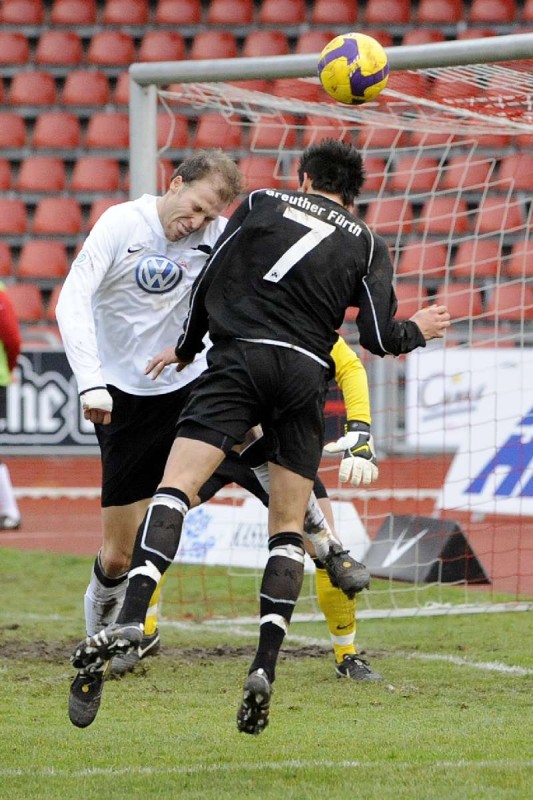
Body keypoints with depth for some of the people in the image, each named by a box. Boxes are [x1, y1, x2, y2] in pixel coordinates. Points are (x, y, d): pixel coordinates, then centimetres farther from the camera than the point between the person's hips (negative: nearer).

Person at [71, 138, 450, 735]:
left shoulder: (262, 204, 16)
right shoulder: (367, 244, 16)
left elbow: (208, 282, 14)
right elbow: (379, 338, 9)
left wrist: (186, 349, 29)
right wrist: (416, 332, 32)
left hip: (239, 355, -2)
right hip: (306, 376, 2)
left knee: (175, 485, -11)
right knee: (288, 528, 9)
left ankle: (132, 617, -33)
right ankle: (265, 666, -5)